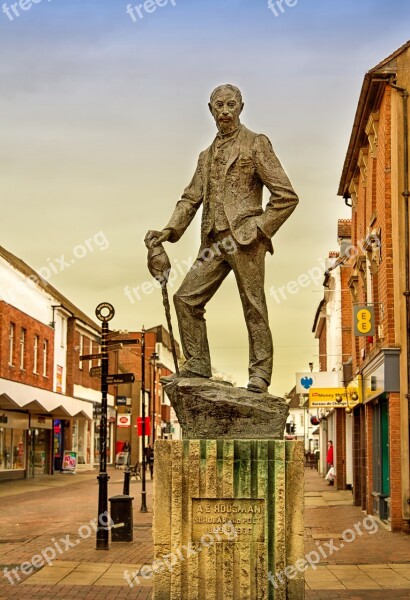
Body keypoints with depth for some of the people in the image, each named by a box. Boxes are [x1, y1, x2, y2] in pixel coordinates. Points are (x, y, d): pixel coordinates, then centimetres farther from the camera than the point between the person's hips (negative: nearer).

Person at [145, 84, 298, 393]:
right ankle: (197, 366, 9)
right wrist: (170, 230, 4)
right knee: (186, 298, 0)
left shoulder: (256, 144, 1)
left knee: (253, 306, -2)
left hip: (244, 238, -6)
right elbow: (191, 198, 20)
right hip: (214, 242, 6)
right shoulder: (207, 155, 21)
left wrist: (258, 228, -9)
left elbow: (287, 196, -4)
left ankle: (260, 374, 5)